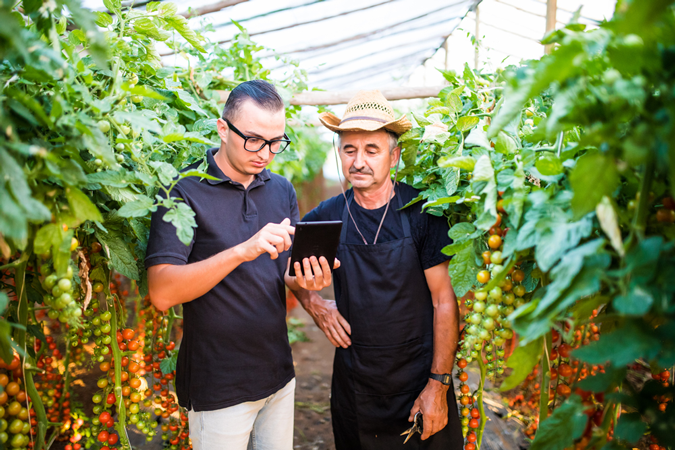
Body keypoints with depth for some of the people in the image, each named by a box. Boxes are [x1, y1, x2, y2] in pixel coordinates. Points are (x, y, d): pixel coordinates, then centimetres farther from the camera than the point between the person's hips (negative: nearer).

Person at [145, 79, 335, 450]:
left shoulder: (282, 190, 5)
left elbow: (288, 273, 10)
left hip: (278, 374, 6)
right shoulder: (184, 191, -13)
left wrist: (305, 279, -14)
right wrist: (242, 251, -32)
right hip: (218, 388, -5)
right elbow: (162, 293, -22)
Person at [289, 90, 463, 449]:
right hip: (354, 383, 2)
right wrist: (313, 304, -3)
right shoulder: (325, 218, -4)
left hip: (420, 378, -2)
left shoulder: (420, 212, -12)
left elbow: (444, 301, -9)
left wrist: (438, 384, -10)